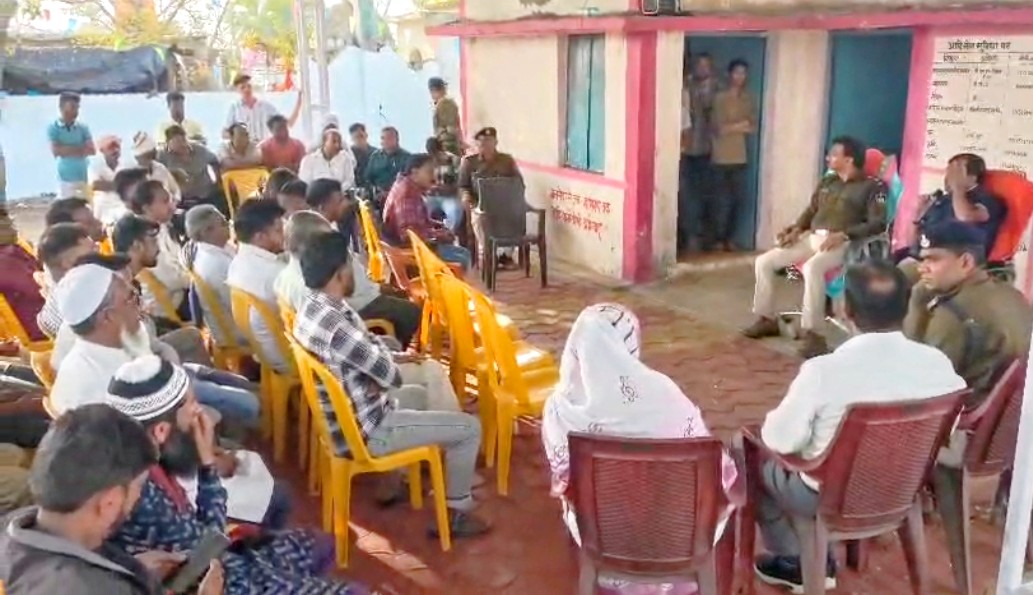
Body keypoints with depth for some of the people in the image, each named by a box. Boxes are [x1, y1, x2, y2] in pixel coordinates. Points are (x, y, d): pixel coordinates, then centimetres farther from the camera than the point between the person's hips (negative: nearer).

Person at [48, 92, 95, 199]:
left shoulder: (83, 128, 5)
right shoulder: (53, 128, -2)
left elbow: (91, 150, -4)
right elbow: (56, 151, -12)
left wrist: (66, 150, -12)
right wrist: (79, 148, -7)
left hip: (84, 177, 3)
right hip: (66, 179, -3)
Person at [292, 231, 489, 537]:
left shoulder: (312, 308, -1)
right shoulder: (336, 326, -32)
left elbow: (366, 351, 10)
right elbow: (391, 376, -22)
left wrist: (390, 357, -8)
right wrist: (392, 363, -1)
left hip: (345, 418, 10)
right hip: (364, 432, -10)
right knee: (470, 428, -1)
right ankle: (455, 513, 13)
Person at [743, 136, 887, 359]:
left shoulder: (872, 186, 0)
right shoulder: (827, 182, 21)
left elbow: (878, 223, -11)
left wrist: (843, 235, -22)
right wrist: (797, 228, 2)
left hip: (842, 244, -7)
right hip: (812, 237, 7)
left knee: (812, 268, -39)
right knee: (764, 261, -7)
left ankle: (812, 334, -34)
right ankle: (766, 319, 6)